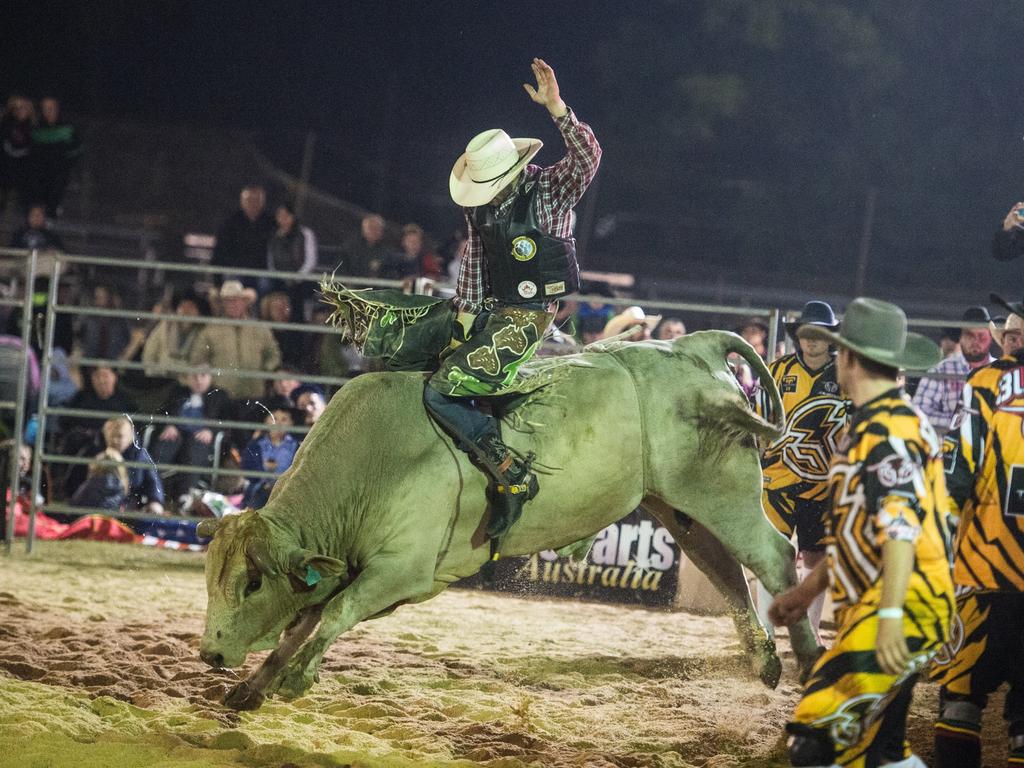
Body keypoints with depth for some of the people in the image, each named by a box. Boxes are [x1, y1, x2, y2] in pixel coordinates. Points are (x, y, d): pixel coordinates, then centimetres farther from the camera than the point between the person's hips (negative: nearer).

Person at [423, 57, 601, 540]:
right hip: (491, 310, 9)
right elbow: (473, 264, 14)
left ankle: (512, 475, -19)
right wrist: (464, 316, 4)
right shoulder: (479, 208, 8)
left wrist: (555, 107, -37)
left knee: (442, 390, -20)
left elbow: (588, 157, -27)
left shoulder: (550, 191, -10)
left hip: (529, 315, -9)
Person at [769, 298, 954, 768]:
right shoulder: (871, 426, 20)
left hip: (904, 610, -11)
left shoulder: (887, 430, -14)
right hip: (868, 609, 11)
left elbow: (901, 527, -26)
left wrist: (890, 615, -34)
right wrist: (807, 591, 30)